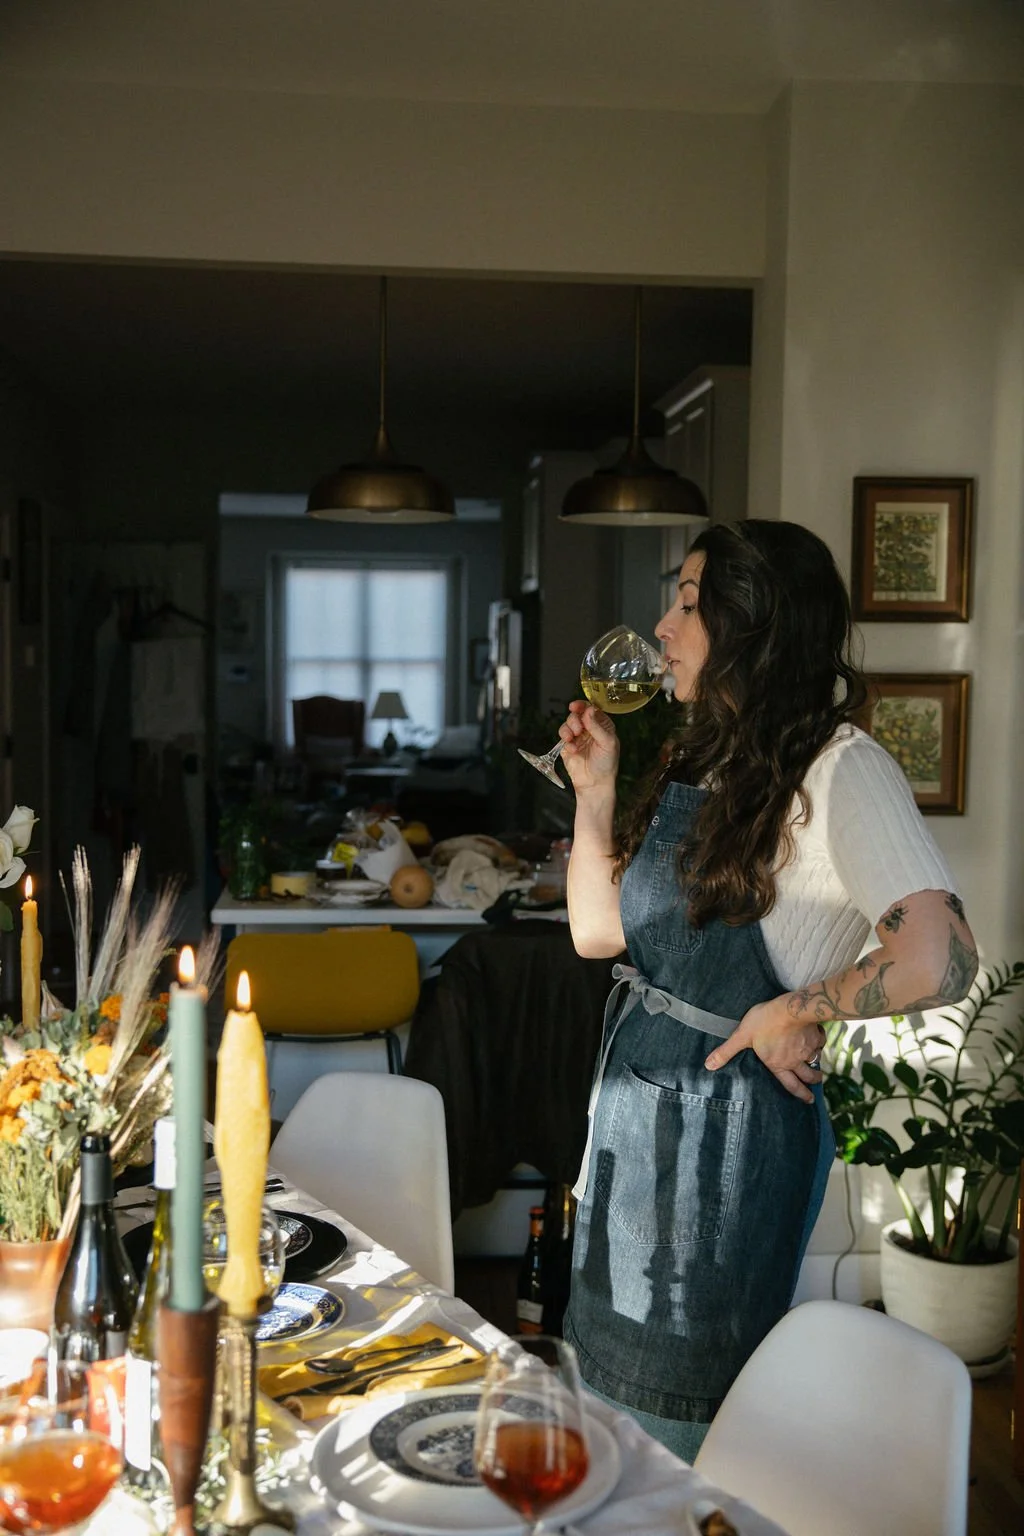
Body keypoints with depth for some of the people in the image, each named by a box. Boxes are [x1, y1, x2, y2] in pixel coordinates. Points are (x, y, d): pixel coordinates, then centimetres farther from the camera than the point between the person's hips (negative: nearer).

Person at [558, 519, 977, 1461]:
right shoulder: (702, 763, 8)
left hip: (733, 1124, -8)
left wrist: (793, 1012, -19)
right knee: (613, 1383, 23)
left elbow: (937, 963, -32)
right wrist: (595, 786, 3)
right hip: (636, 1098, 8)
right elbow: (598, 930, 9)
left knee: (680, 1425, 11)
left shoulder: (840, 771, -19)